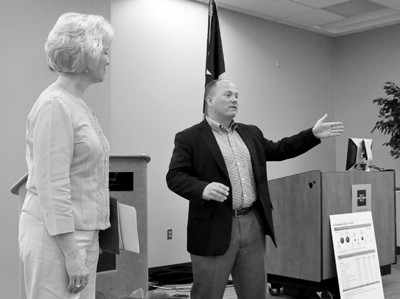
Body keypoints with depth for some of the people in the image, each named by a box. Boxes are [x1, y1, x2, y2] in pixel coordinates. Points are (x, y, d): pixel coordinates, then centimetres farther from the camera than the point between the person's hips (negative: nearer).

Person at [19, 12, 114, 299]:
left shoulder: (78, 104, 12)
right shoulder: (55, 105, -14)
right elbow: (52, 186, -19)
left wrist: (85, 245, 13)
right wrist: (71, 253, -19)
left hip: (83, 232, 8)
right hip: (57, 236, -8)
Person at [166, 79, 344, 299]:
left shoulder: (251, 133, 16)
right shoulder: (189, 138, -4)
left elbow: (279, 150, 24)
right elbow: (175, 176, -11)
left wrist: (313, 134, 16)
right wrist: (203, 189, -29)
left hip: (253, 224, 6)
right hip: (214, 228, -6)